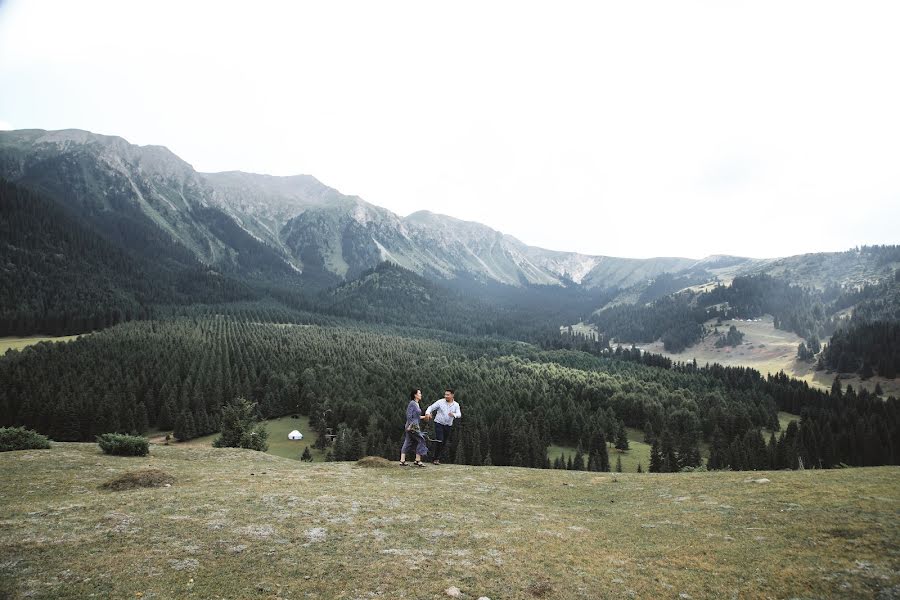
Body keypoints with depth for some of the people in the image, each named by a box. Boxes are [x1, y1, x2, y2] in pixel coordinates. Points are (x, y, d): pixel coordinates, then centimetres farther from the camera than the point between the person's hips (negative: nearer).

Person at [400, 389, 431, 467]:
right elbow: (409, 415, -18)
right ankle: (418, 460, 1)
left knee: (407, 443, 8)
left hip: (415, 426, 9)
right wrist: (410, 425, -21)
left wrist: (425, 417, 16)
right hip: (412, 426, -9)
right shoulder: (412, 403, -13)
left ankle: (402, 461, 9)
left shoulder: (416, 404, 15)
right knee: (420, 440, -4)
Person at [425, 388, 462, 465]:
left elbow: (459, 414, -13)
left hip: (448, 426, 3)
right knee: (439, 441, -15)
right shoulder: (440, 402, -6)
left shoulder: (456, 405, 0)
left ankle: (438, 457, 24)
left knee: (444, 443, 8)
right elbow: (431, 407, -4)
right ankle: (436, 458, -4)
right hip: (439, 424, -3)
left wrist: (454, 415, -36)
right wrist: (428, 413, -26)